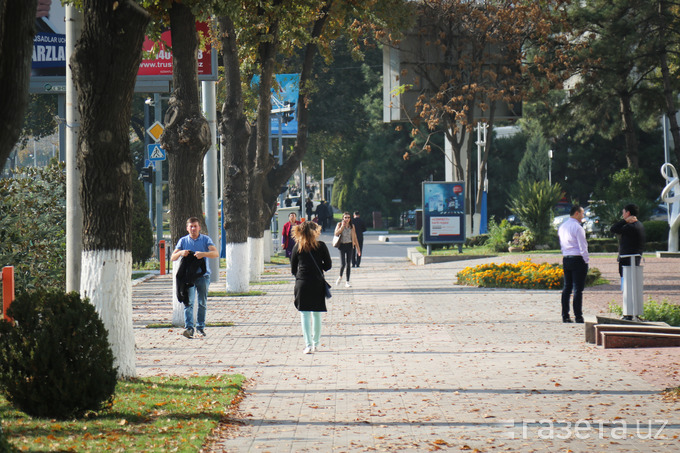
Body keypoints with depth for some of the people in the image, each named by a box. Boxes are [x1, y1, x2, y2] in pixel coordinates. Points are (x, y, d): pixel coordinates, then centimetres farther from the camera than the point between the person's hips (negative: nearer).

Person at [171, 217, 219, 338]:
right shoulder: (183, 241, 10)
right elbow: (173, 258, 6)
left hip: (203, 275, 0)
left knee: (202, 303, 6)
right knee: (188, 302, -13)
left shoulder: (206, 239, 5)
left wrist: (203, 254, -27)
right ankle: (189, 328, -20)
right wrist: (180, 253, -17)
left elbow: (216, 253, -9)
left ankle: (200, 327, 18)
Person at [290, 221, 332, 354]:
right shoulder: (321, 246, -2)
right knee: (317, 314, 13)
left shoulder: (297, 247, 0)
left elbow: (293, 268, 5)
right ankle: (316, 343, 20)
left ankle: (308, 344, -10)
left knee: (305, 314, 0)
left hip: (302, 283, -1)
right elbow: (328, 265, 2)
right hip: (318, 283, 1)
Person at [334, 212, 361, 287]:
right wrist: (342, 226, -16)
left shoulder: (352, 226, 7)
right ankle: (340, 277, 17)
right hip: (342, 245, -3)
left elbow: (355, 238, 11)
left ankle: (347, 282, 10)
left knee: (349, 264, 2)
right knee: (343, 264, -12)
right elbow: (336, 233, -15)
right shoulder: (339, 224, 0)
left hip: (349, 245, 3)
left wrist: (358, 248, 10)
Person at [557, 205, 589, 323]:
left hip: (566, 259, 8)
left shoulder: (562, 227, 13)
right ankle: (578, 316, -6)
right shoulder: (577, 227, -12)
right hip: (578, 259, -8)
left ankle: (565, 316, 9)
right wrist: (586, 260, -7)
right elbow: (582, 246, -13)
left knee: (567, 288, 10)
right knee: (578, 289, -6)